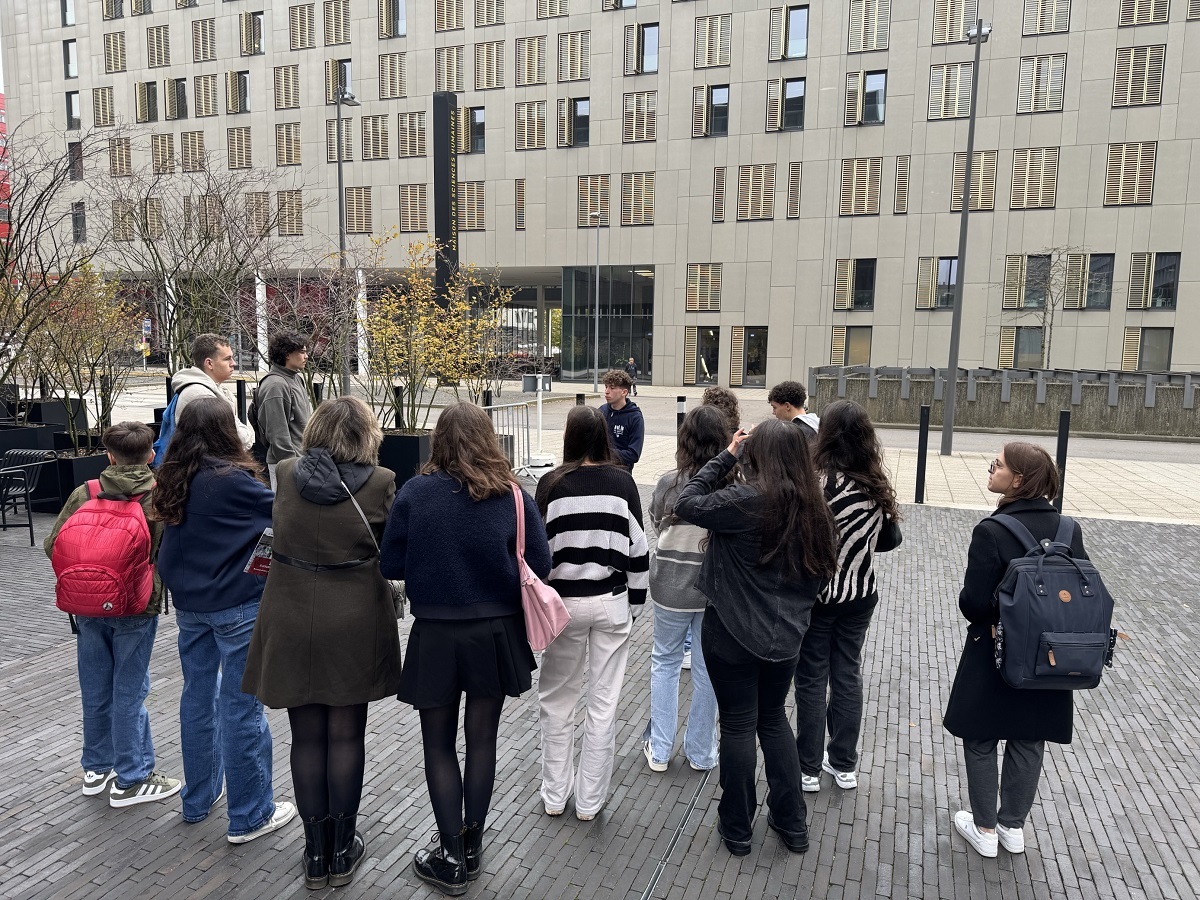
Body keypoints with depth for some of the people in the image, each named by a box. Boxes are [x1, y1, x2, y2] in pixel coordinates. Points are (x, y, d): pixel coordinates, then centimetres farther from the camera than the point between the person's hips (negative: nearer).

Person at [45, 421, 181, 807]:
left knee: (96, 690, 16)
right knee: (129, 692, 6)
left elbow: (52, 546, -1)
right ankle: (131, 779, 16)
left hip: (88, 607, 3)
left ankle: (97, 769, 32)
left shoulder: (84, 494, -3)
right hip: (136, 607, -3)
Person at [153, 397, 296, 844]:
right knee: (241, 705, 2)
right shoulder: (233, 480, -20)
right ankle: (249, 815, 13)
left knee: (198, 697, 19)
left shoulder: (172, 480, 1)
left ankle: (198, 798, 35)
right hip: (237, 606, -7)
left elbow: (172, 539, 12)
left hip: (188, 605, 7)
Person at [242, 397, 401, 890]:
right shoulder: (380, 482, -13)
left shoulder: (286, 474, -3)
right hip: (354, 626, -2)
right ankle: (342, 853, 24)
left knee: (307, 738, 13)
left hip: (292, 623, 2)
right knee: (346, 737, 11)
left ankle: (316, 854, 25)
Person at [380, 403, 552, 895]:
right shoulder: (514, 497, -10)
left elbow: (391, 566, -6)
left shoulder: (413, 494, -11)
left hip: (435, 637, -1)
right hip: (496, 633, 2)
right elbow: (539, 567, -6)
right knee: (481, 739, 18)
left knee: (438, 744, 15)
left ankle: (452, 858, 22)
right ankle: (472, 845, 32)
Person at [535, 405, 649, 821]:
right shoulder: (622, 481, -4)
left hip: (564, 602, -1)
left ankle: (555, 796, 26)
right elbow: (638, 548, -1)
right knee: (603, 704, 11)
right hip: (612, 603, 1)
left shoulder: (553, 483, -8)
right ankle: (589, 801, 21)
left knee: (557, 700, 16)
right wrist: (633, 603, 10)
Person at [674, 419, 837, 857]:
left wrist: (727, 455, -8)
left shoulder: (746, 500, -22)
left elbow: (686, 504, -14)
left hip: (733, 634, -5)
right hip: (785, 635, 6)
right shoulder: (814, 507, -2)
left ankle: (737, 829, 26)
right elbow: (821, 570, 8)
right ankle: (792, 823, 32)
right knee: (774, 719, 22)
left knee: (738, 726, 9)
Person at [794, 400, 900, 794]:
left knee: (812, 680, 8)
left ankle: (808, 769, 21)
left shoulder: (818, 482, -22)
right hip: (860, 595, 5)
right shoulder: (877, 486, -4)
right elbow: (887, 538, 8)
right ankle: (844, 765, 30)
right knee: (849, 676, 17)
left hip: (816, 595, -5)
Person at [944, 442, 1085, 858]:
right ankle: (1014, 825, 35)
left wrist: (983, 614, 0)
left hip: (995, 656, -5)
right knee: (1028, 742, 20)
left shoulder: (992, 531, -23)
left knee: (981, 741, 14)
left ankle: (985, 829, 25)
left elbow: (974, 602, -21)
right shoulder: (1069, 530, -6)